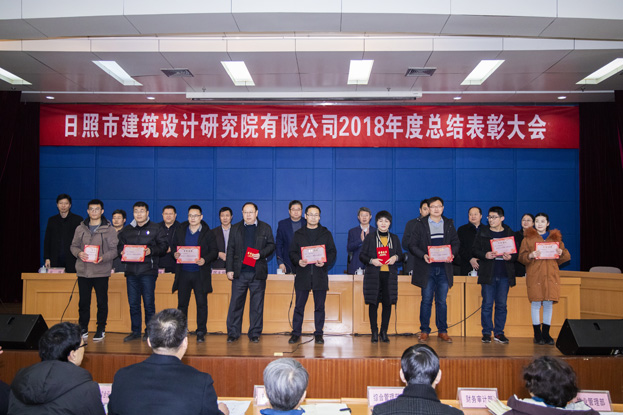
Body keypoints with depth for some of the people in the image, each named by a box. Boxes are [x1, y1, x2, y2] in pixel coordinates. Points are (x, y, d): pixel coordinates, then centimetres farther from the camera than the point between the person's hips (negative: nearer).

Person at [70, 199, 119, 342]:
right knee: (83, 302, 9)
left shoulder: (109, 230, 0)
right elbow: (74, 246, 13)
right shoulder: (80, 229, 9)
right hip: (83, 271, 3)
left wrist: (103, 257, -19)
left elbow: (115, 249, -2)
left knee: (102, 302, 3)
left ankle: (100, 329, 15)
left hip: (101, 272, -3)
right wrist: (79, 253, -9)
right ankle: (83, 329, 22)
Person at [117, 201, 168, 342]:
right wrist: (122, 252, -2)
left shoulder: (156, 229, 4)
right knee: (133, 303, 7)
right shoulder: (126, 230, 17)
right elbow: (120, 246, 20)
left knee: (149, 303, -2)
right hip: (131, 272, 4)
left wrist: (151, 250, -16)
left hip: (148, 271, -4)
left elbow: (163, 246, 0)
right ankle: (135, 331, 17)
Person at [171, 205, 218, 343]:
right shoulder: (181, 230, 10)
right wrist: (175, 253, -6)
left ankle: (201, 332, 8)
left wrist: (205, 260, -17)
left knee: (201, 303, 0)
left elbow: (214, 251, 0)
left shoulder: (207, 233, 1)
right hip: (183, 272, 3)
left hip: (200, 273, -2)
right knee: (182, 303, 6)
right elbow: (174, 245, 16)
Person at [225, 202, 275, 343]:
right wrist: (229, 269, 1)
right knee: (236, 303, 2)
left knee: (257, 305, 3)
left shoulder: (265, 228, 8)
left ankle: (255, 333, 13)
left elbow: (271, 245, 7)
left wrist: (261, 254, -11)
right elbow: (230, 249, 8)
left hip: (258, 272, 0)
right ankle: (233, 333, 11)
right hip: (239, 272, 1)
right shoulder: (235, 228, 10)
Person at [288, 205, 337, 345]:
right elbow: (292, 252, 8)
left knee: (319, 306, 4)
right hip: (302, 275, 0)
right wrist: (298, 261, -12)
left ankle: (318, 334, 13)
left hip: (320, 275, 0)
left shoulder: (326, 234, 9)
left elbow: (333, 252, 6)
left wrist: (325, 262, -12)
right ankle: (296, 333, 12)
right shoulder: (298, 234, 11)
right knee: (299, 306, 3)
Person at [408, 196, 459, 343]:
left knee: (442, 301, 6)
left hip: (444, 268, 2)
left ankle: (442, 331, 14)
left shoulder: (449, 224, 11)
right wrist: (423, 255, -16)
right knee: (426, 300, 1)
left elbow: (456, 243, 12)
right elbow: (412, 245, 0)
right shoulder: (420, 224, 3)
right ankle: (425, 331, 10)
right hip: (427, 269, -2)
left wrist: (452, 254, -8)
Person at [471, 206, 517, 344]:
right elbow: (474, 250, 4)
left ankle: (499, 333, 13)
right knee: (487, 304, -1)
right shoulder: (482, 232, 7)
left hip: (504, 275, 1)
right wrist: (485, 255, -14)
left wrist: (510, 257, -12)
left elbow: (517, 253, 9)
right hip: (488, 274, -1)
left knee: (502, 304, 4)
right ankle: (486, 333, 8)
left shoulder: (510, 233, 9)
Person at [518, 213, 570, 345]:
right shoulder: (528, 238, 8)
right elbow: (521, 257, 2)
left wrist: (561, 253, -8)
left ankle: (546, 334, 11)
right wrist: (530, 255, -18)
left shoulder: (555, 237, 16)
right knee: (536, 303, -4)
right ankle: (537, 334, 4)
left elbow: (567, 256, 14)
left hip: (551, 275, 2)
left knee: (549, 304, 1)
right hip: (534, 275, -2)